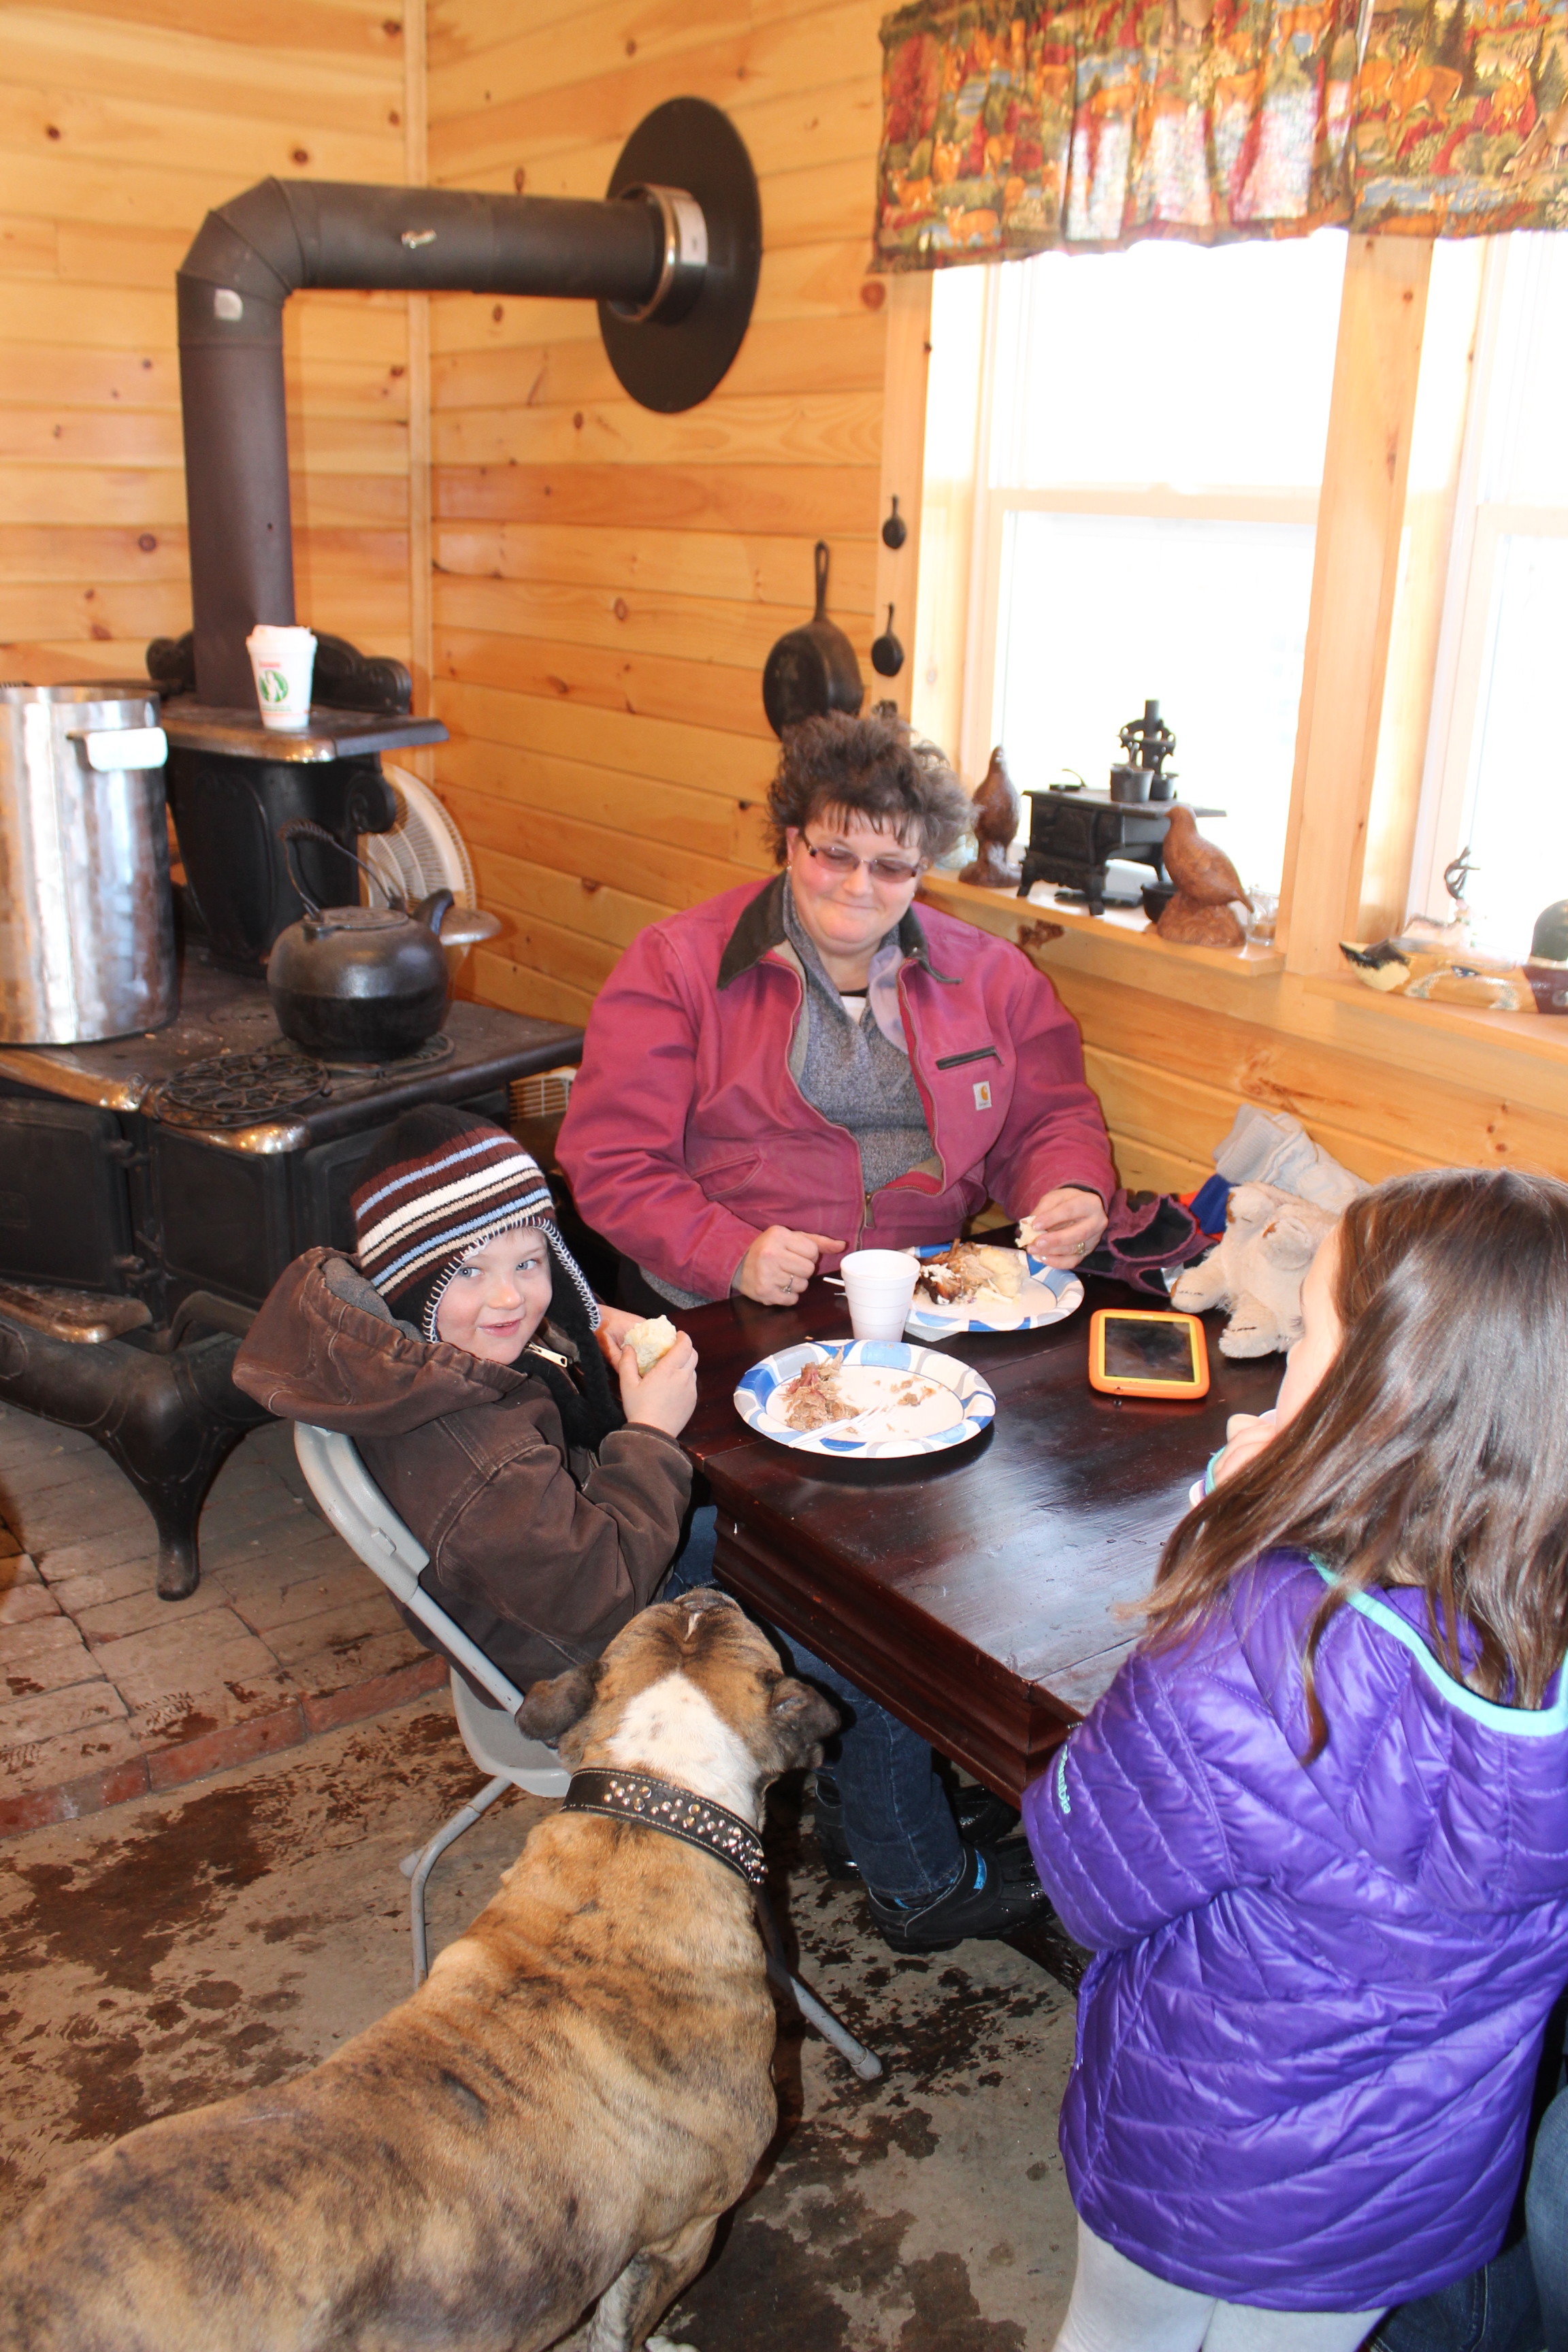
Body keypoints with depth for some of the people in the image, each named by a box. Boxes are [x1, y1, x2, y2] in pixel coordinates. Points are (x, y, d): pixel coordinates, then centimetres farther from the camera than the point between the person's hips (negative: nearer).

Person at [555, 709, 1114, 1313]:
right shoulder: (675, 964, 1)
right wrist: (733, 1255, -18)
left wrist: (1072, 1198, -7)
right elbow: (612, 1162, -3)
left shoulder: (993, 974, 12)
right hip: (728, 1310, -4)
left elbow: (1053, 1121, 17)